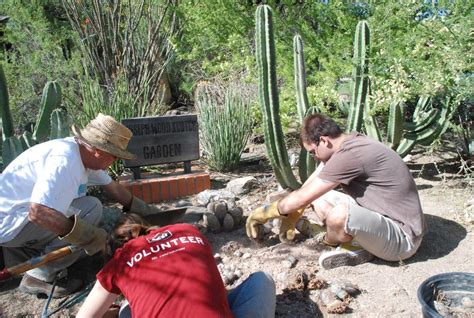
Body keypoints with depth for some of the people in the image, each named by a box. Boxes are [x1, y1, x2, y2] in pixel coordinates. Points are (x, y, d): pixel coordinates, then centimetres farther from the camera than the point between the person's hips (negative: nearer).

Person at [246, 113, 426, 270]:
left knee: (339, 215, -37)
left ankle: (357, 247, -3)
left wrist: (265, 212, -8)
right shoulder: (348, 145, 2)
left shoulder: (349, 154, -28)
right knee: (317, 197, 6)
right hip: (381, 217, 9)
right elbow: (309, 187, 11)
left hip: (402, 237, -9)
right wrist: (291, 216, 8)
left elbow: (303, 197, -22)